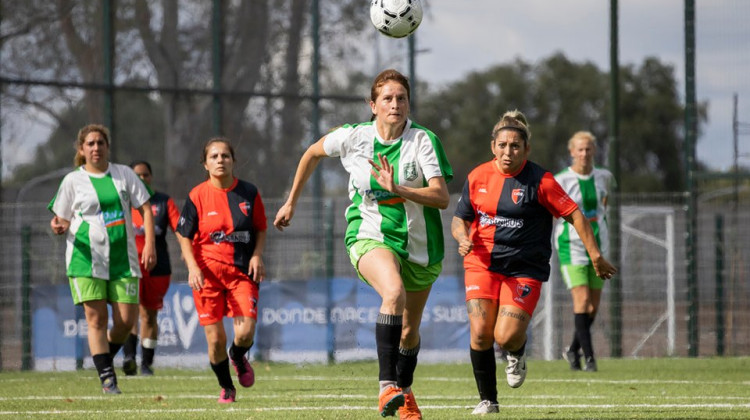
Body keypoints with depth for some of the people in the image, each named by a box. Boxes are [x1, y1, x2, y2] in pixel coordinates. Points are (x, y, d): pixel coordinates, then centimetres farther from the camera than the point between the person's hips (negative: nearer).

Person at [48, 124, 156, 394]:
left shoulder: (124, 174, 8)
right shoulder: (73, 180, 4)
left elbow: (145, 209, 8)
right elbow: (62, 220, 8)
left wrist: (149, 245, -4)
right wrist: (59, 228, -17)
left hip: (123, 257, 2)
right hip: (85, 258, -2)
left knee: (126, 320, -5)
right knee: (96, 319, -9)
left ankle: (105, 358, 22)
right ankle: (107, 377, -4)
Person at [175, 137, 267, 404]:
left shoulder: (249, 193, 2)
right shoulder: (197, 196, -3)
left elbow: (261, 229, 13)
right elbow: (184, 235, 3)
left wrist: (257, 255, -4)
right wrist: (192, 267, -11)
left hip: (242, 271, 1)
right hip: (207, 272, -1)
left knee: (245, 333, -13)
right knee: (215, 338, -3)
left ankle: (238, 358, 24)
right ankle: (226, 387, 22)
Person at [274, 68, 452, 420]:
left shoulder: (424, 140, -12)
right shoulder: (354, 137, -6)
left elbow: (442, 197, -19)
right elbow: (313, 153, 15)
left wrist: (397, 189, -33)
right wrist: (291, 202, 21)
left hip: (420, 244, 2)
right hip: (369, 236, -2)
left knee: (410, 331, 14)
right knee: (394, 292, -34)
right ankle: (387, 385, -36)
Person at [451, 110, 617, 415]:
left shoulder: (540, 181, -8)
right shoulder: (478, 177, 4)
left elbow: (574, 215, -5)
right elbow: (460, 218, 15)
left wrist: (595, 255, -8)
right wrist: (463, 239, -8)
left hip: (524, 269, -3)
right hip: (482, 264, 3)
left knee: (506, 336, -15)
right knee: (480, 332, -11)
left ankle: (517, 354, 25)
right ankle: (487, 400, 6)